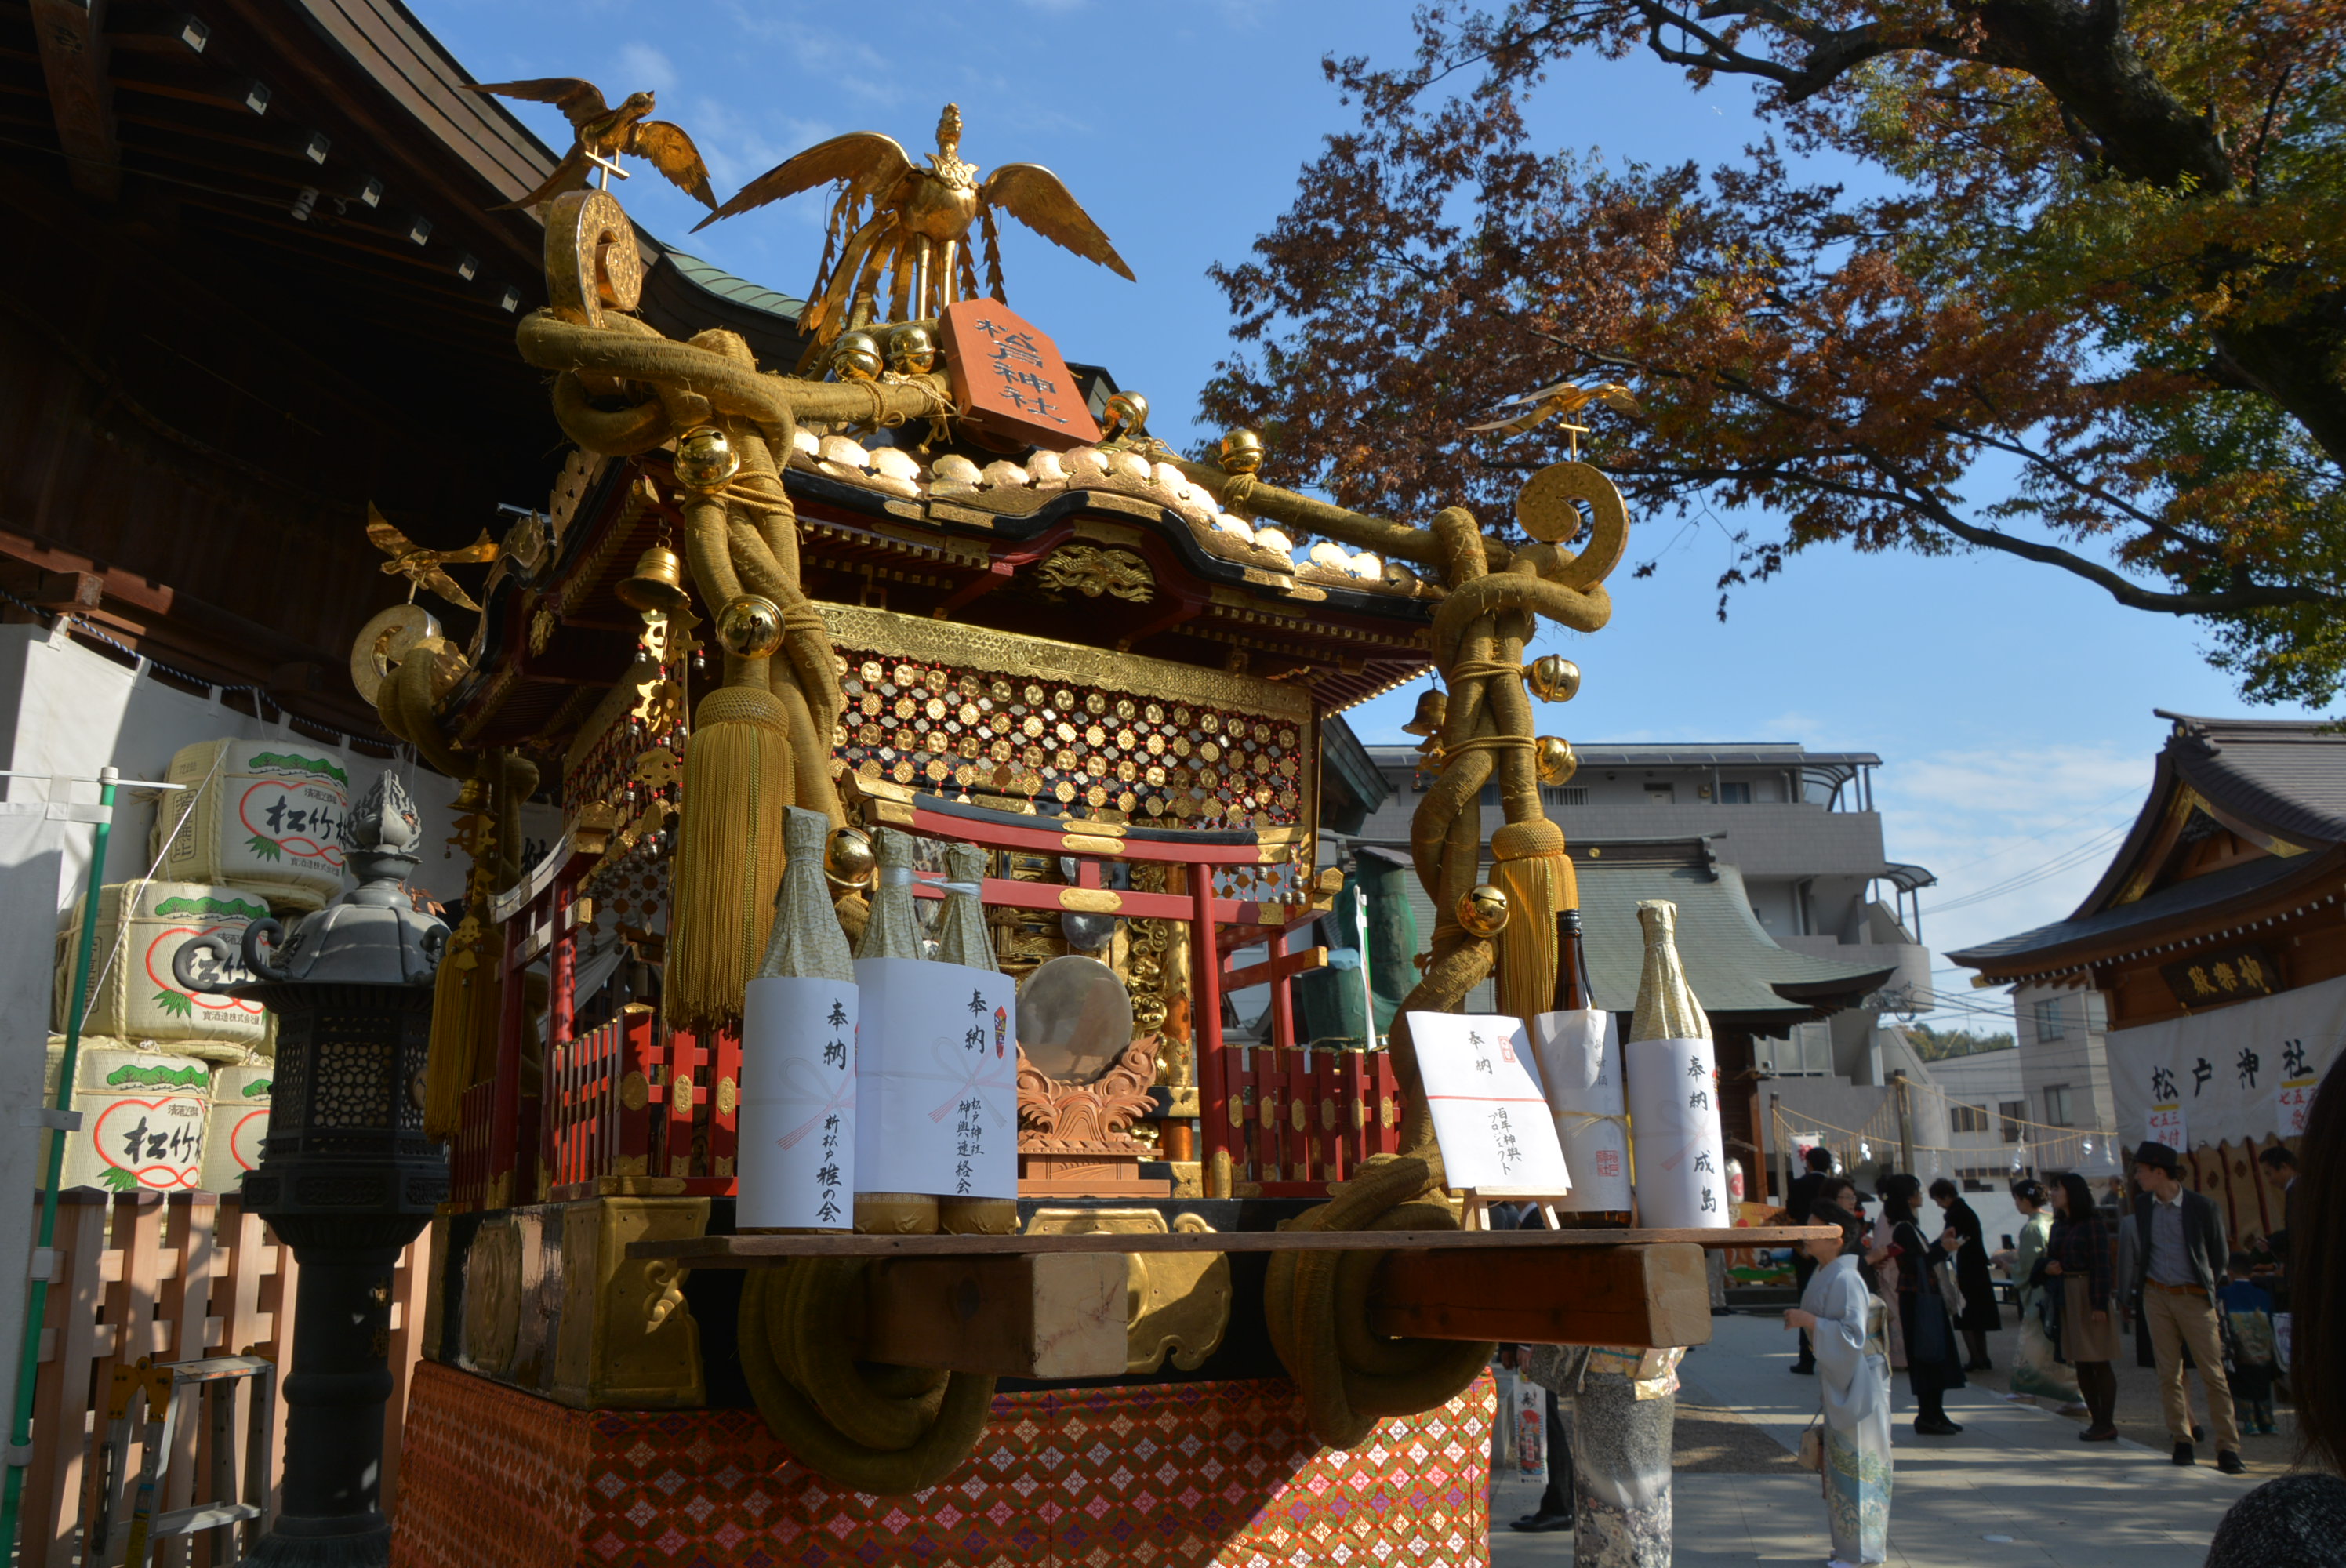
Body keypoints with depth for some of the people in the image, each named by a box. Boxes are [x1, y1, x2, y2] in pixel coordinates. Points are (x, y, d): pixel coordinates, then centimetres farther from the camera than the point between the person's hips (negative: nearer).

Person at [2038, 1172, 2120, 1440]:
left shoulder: (2091, 1222, -9)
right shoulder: (2058, 1225, 13)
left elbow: (2101, 1265, -13)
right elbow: (2049, 1259, 20)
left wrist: (2099, 1304, -18)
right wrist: (2046, 1267, -4)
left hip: (2088, 1294, -7)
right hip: (2066, 1298, 8)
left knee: (2099, 1362, -2)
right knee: (2081, 1364, 9)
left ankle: (2107, 1424, 4)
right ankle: (2096, 1420, 17)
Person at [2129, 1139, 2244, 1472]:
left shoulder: (2203, 1206, -9)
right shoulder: (2142, 1204, 5)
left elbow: (2221, 1257, 1)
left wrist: (2205, 1289, 4)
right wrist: (2139, 1282, 10)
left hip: (2193, 1298, -4)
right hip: (2156, 1297, 4)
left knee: (2213, 1374, -3)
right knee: (2169, 1373, 6)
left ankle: (2228, 1447, 2)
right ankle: (2182, 1440, 14)